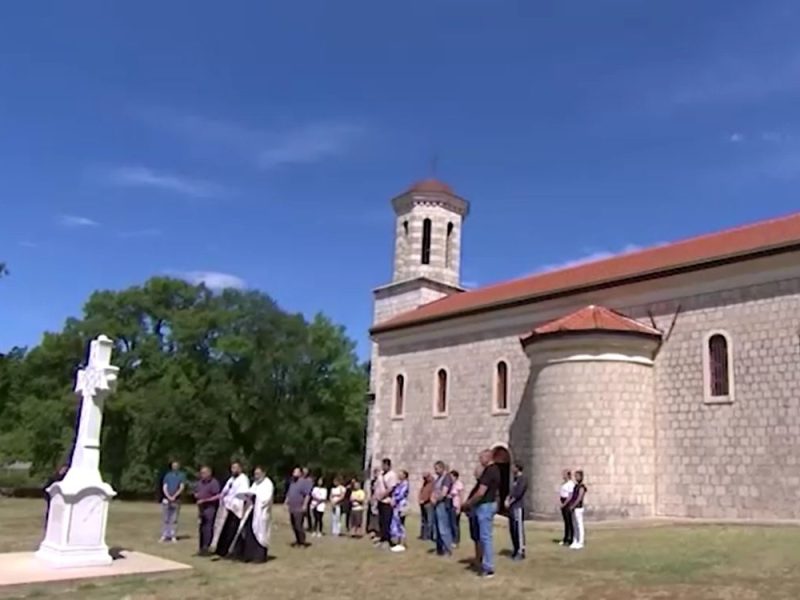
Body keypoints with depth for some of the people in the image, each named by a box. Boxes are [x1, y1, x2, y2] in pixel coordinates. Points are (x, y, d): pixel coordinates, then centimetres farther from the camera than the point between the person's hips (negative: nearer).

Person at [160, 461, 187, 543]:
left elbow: (182, 487, -2)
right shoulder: (167, 475, 11)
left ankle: (173, 536, 1)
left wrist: (174, 496, -13)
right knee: (165, 518, 2)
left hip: (176, 500, -2)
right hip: (166, 500, 2)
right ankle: (164, 535, 6)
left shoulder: (182, 475, 6)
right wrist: (169, 497, -11)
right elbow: (164, 488, 4)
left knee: (174, 519, -1)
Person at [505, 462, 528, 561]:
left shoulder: (523, 478, -7)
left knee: (518, 529, -8)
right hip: (512, 507, 9)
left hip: (518, 507, -9)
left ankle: (521, 551, -5)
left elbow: (519, 493, -16)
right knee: (512, 529, 10)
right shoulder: (516, 479, 20)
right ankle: (516, 550, 17)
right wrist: (507, 500, 1)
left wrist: (510, 502, -10)